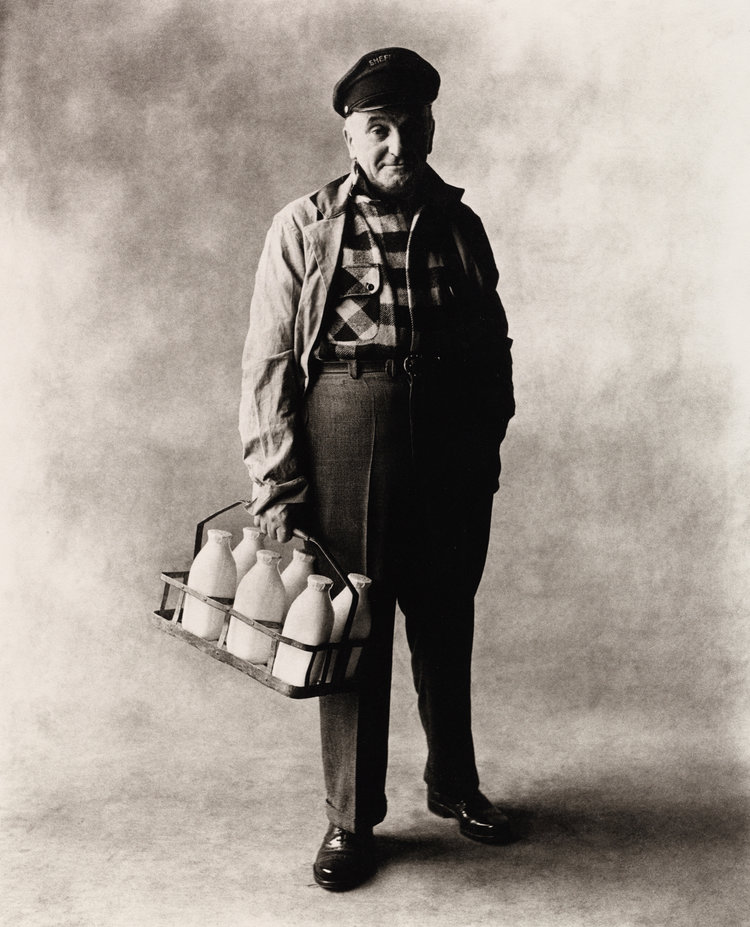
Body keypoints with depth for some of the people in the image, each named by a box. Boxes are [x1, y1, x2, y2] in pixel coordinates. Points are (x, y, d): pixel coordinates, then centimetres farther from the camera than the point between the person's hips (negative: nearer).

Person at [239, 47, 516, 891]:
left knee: (447, 628, 14)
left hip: (452, 450, 3)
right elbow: (267, 362, -3)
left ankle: (453, 783, 36)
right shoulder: (303, 227, 0)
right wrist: (276, 488, -8)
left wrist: (487, 441, 7)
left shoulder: (460, 226, 9)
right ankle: (350, 820, 21)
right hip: (345, 441, -3)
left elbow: (493, 346, 15)